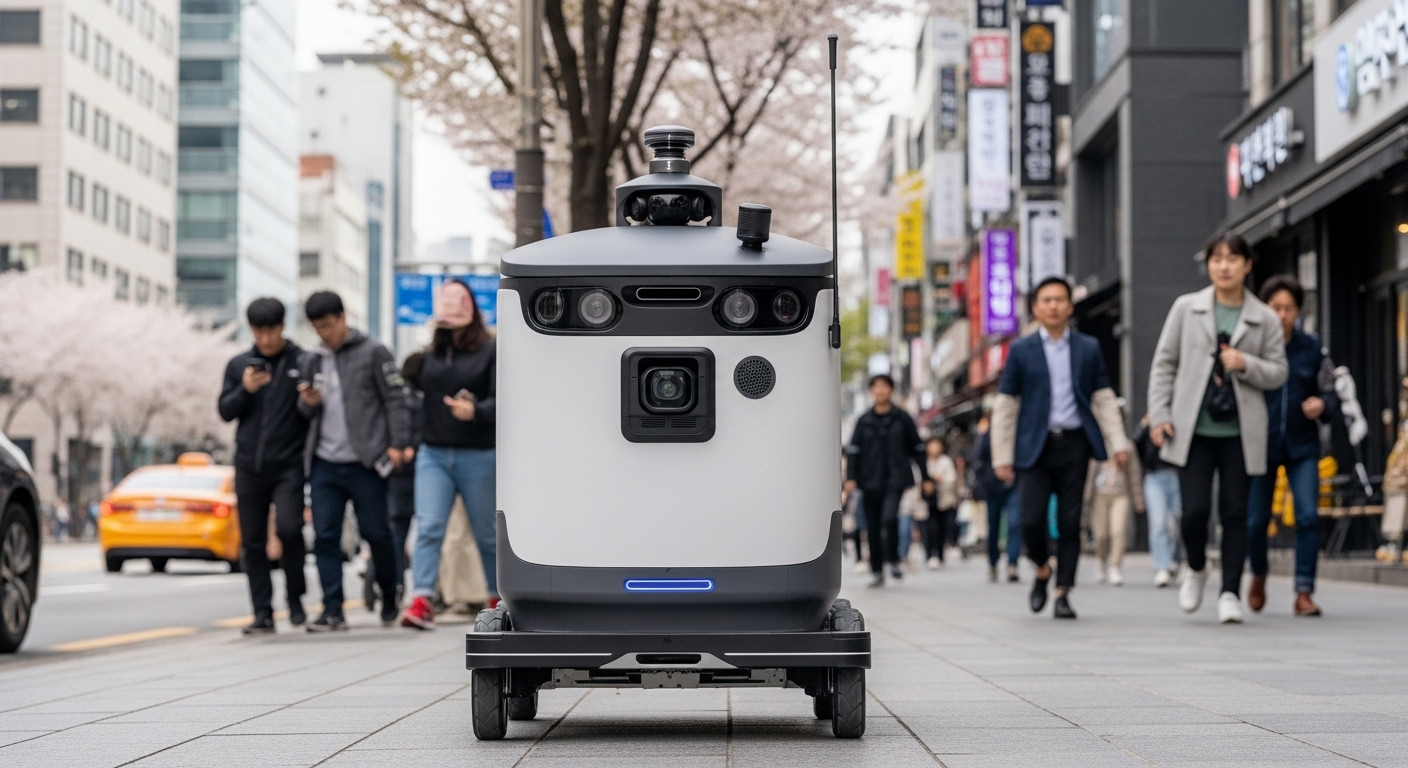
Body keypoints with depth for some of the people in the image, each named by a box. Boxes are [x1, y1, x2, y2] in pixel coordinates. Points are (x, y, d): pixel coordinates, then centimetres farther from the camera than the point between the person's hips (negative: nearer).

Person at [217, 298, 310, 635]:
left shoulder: (302, 362, 2)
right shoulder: (239, 365, 11)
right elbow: (225, 411, 9)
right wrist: (244, 390, -8)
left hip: (288, 465, -3)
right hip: (249, 466, 3)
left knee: (289, 528, -18)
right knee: (252, 543, 3)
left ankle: (295, 597, 4)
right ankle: (263, 613, 9)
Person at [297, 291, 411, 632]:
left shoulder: (373, 354, -1)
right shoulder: (314, 362, 15)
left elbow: (395, 401, -4)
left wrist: (397, 444, -12)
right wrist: (307, 403, -1)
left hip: (364, 464, -5)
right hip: (324, 465, 5)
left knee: (376, 534, 4)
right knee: (325, 537, -2)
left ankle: (390, 600, 22)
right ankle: (332, 610, 0)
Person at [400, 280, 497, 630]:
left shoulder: (491, 351, -3)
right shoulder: (430, 354, 10)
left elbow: (502, 400, -11)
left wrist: (476, 411, -29)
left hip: (478, 456, -3)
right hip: (433, 455, 3)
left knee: (486, 533, 10)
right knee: (428, 528, -11)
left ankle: (499, 598, 27)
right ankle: (421, 601, -19)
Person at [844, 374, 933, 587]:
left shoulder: (902, 419, 6)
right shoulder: (864, 421, 8)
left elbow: (917, 448, 10)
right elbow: (853, 450, 6)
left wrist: (926, 478, 8)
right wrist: (851, 478, -7)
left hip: (896, 480, -2)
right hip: (870, 482, 2)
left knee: (890, 517, -24)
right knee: (873, 528, 4)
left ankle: (893, 561, -8)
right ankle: (877, 572, 14)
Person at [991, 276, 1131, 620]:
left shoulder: (1088, 348, 9)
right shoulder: (1021, 350, 5)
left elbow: (1103, 399, 9)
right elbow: (1005, 406, 4)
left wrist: (1118, 443, -2)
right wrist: (1002, 456, 0)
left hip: (1074, 444, 1)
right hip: (1035, 446, -1)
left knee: (1070, 522, 0)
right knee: (1032, 519, -8)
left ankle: (1063, 593, 7)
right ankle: (1042, 569, 21)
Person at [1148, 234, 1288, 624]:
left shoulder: (1265, 319, 5)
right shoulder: (1186, 308, 5)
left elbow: (1278, 373, 8)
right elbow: (1164, 363, 6)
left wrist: (1245, 365, -12)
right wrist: (1159, 415, -2)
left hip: (1240, 431, 1)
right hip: (1193, 430, 0)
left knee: (1235, 514, 0)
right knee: (1195, 510, -7)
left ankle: (1230, 593, 7)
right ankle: (1196, 568, 22)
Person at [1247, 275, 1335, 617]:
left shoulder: (1312, 348, 0)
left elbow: (1329, 393, 7)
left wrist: (1322, 404, -15)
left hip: (1302, 446, 1)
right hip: (1261, 445, -1)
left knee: (1308, 515, -13)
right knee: (1256, 521, 4)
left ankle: (1304, 593, -6)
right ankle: (1258, 576, 34)